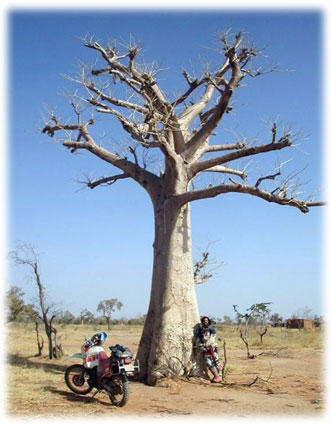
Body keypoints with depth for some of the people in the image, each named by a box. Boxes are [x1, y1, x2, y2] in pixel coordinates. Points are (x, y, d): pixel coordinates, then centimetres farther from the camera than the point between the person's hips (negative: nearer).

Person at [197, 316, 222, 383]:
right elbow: (198, 339, 12)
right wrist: (201, 346, -4)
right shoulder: (200, 330, 13)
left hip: (212, 347, -3)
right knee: (209, 363, -4)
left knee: (216, 361, -7)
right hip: (205, 349, 3)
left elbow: (212, 338, -11)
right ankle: (216, 376, 4)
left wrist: (206, 344, -21)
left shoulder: (211, 329, 1)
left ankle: (219, 376, -3)